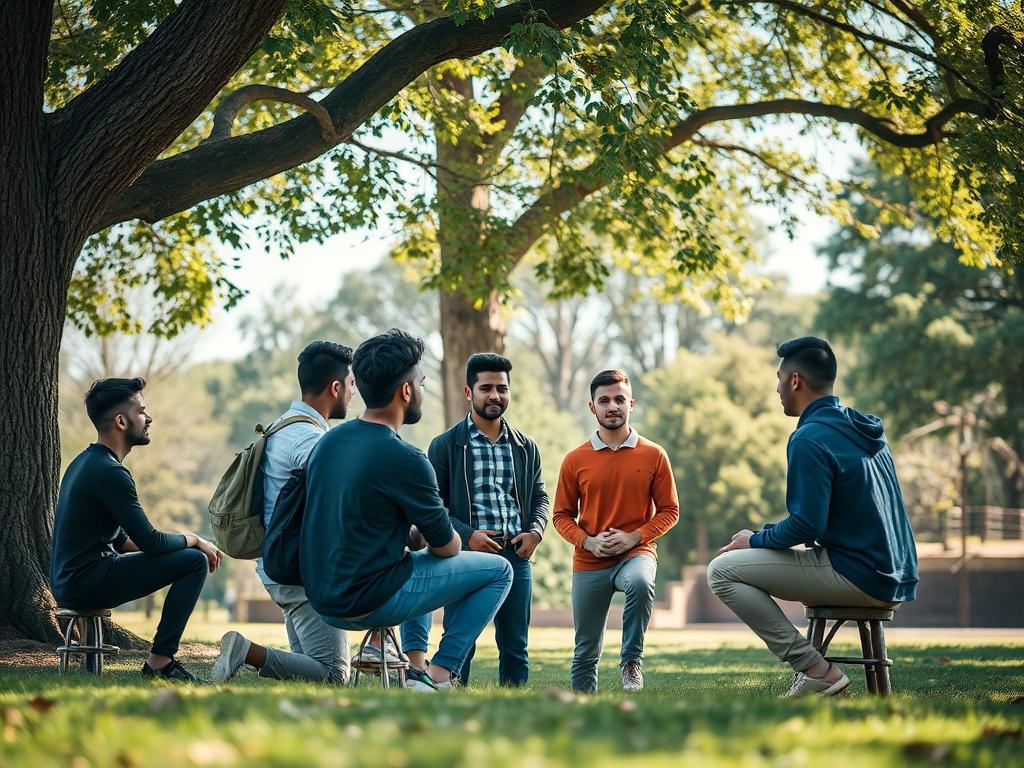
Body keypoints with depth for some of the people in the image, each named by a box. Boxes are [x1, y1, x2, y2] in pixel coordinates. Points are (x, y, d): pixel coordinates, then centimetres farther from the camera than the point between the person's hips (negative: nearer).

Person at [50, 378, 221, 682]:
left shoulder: (85, 462, 16)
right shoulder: (109, 472, -17)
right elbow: (150, 541, -16)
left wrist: (187, 542, 11)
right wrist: (195, 540, 2)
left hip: (68, 582, 10)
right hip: (88, 584, -10)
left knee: (187, 555, 22)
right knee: (195, 561, -13)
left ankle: (161, 658, 16)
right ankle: (159, 663, -9)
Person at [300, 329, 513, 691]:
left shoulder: (328, 441, 5)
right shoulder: (404, 460, -18)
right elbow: (448, 547, -7)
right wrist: (434, 537, 16)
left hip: (322, 599, 8)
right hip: (370, 602, -8)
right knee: (498, 570, 5)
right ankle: (439, 675, -1)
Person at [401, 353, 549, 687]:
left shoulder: (525, 447, 14)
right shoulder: (445, 445, 1)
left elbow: (539, 497, 21)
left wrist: (535, 531, 0)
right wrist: (467, 535, -15)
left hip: (516, 556, 4)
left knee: (515, 646, 7)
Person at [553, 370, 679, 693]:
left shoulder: (653, 455, 1)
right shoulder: (575, 460, 3)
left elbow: (669, 511, 3)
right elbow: (562, 516, 8)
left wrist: (633, 537, -12)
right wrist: (588, 542, -10)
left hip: (636, 552, -2)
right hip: (589, 562, 2)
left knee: (641, 582, -37)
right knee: (586, 650, 4)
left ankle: (631, 662, -20)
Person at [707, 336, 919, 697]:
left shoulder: (810, 440, -15)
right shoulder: (866, 430, 14)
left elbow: (806, 526, -20)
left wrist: (755, 540, -1)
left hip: (857, 578, -9)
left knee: (722, 570, -6)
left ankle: (814, 671, -9)